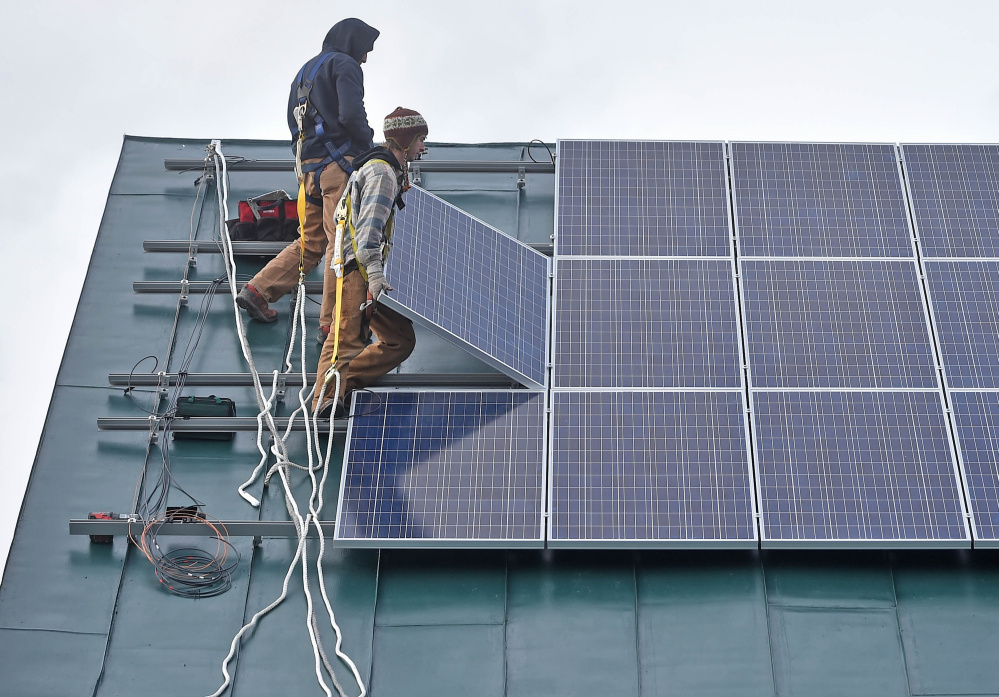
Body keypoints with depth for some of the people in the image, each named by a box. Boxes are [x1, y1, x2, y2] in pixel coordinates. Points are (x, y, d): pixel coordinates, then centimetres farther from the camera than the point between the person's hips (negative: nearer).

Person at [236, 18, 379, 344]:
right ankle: (332, 323, -7)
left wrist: (305, 153, 19)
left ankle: (257, 290, 13)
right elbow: (352, 115, -16)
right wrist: (367, 146, 0)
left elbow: (294, 121, 23)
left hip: (309, 167, 9)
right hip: (339, 161, -9)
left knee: (311, 241, 17)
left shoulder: (306, 70, 24)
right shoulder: (344, 65, -3)